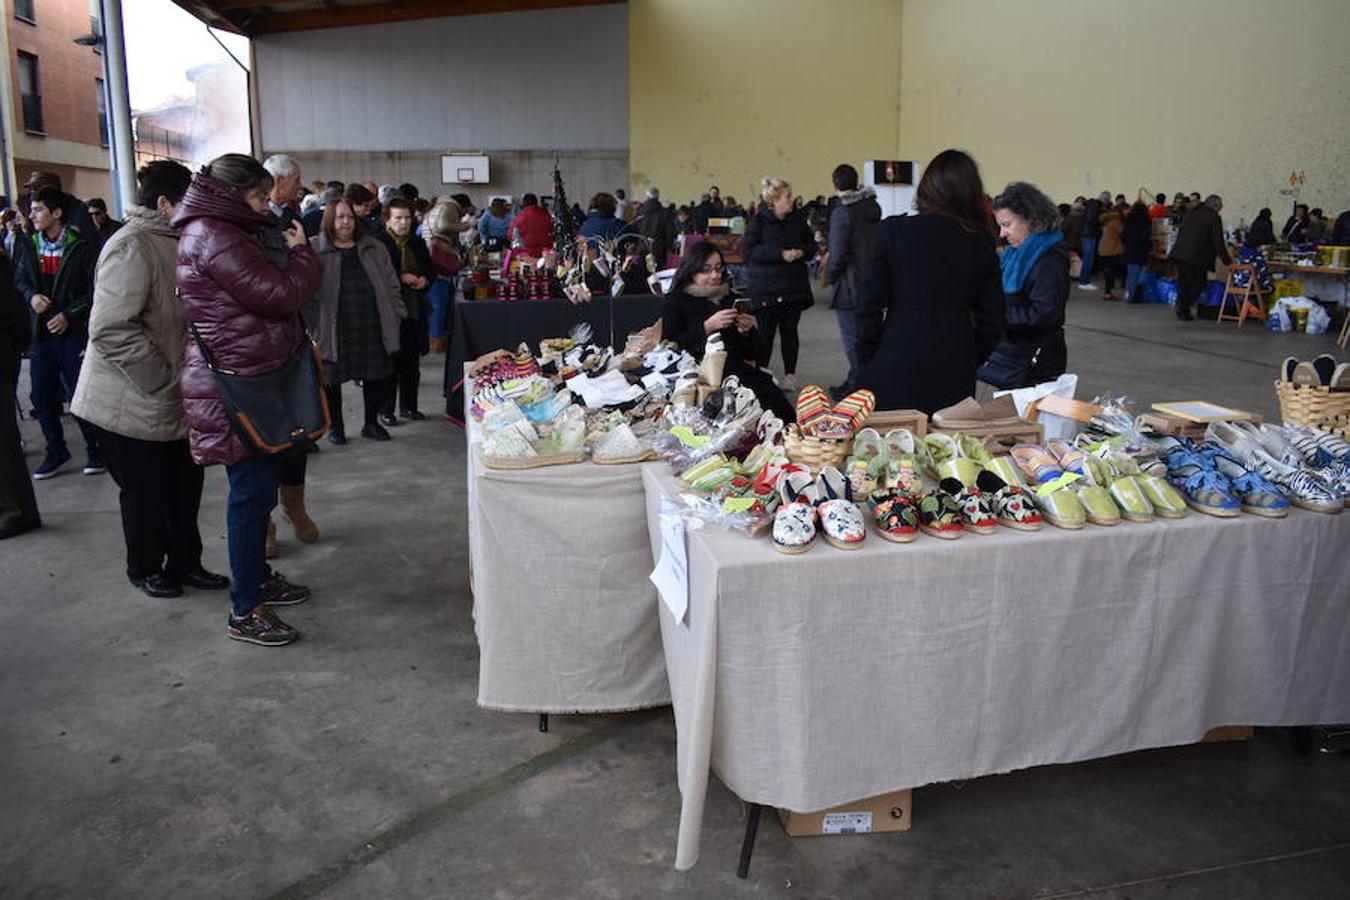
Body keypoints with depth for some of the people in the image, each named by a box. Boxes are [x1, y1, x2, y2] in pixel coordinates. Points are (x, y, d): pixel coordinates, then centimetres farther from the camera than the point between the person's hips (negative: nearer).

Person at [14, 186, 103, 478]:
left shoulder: (80, 248, -7)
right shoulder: (29, 248, 8)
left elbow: (95, 290, -7)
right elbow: (19, 279, 19)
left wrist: (68, 315, -13)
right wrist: (31, 296, -2)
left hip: (73, 331, -5)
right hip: (40, 332, 5)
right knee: (42, 395, 8)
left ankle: (95, 450, 13)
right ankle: (56, 451, 23)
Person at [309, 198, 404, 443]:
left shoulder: (374, 248, 11)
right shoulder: (314, 250, -1)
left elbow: (391, 284, 12)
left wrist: (395, 314, 5)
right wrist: (311, 324, -9)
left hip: (371, 330, 3)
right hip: (333, 330, -3)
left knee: (377, 377, 8)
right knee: (331, 378, 6)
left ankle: (371, 423, 25)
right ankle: (336, 426, 24)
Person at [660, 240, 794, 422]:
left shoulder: (731, 299, 24)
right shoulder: (674, 301, 13)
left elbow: (753, 354, 24)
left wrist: (747, 332, 2)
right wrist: (707, 327, -10)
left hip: (742, 371, 4)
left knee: (785, 413, -24)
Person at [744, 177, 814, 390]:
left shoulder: (798, 219, 8)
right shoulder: (758, 221, -5)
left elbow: (812, 245, 16)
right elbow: (749, 251, -15)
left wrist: (801, 252, -9)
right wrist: (781, 254, -21)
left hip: (794, 287, 4)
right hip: (765, 288, -4)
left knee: (790, 331, 7)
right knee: (766, 332, -2)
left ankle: (790, 374, 17)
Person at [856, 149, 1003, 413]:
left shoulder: (892, 230, -2)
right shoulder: (981, 243, 4)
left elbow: (870, 306, -3)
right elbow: (992, 321, 6)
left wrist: (866, 362, 5)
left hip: (895, 369, -2)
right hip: (955, 375, 2)